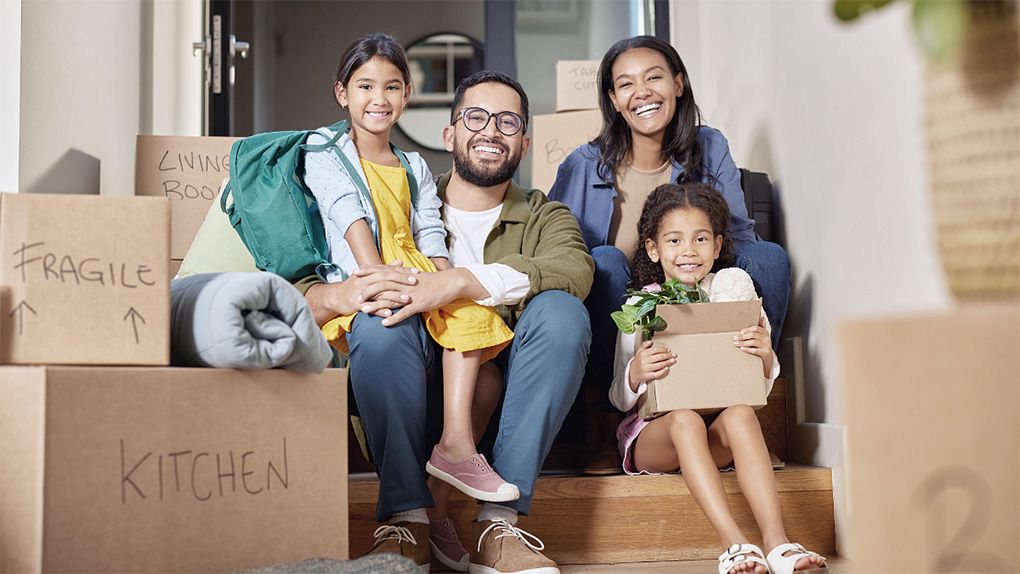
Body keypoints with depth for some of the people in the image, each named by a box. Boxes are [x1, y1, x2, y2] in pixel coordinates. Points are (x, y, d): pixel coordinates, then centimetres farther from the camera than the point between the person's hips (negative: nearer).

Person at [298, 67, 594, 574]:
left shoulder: (544, 217, 14)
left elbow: (573, 270, -13)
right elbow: (298, 293, 2)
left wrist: (454, 283, -27)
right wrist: (340, 295, -24)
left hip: (509, 403, 0)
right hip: (418, 400, 0)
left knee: (562, 312, -25)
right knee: (380, 314, -26)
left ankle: (498, 523, -25)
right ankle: (406, 518, -23)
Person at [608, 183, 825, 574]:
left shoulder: (733, 285, 8)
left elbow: (764, 381, 6)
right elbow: (620, 399, 1)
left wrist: (765, 357, -19)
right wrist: (635, 374, -23)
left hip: (718, 430, 1)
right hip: (654, 430, -1)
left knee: (740, 413, -32)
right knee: (685, 420, -34)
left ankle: (776, 541, -42)